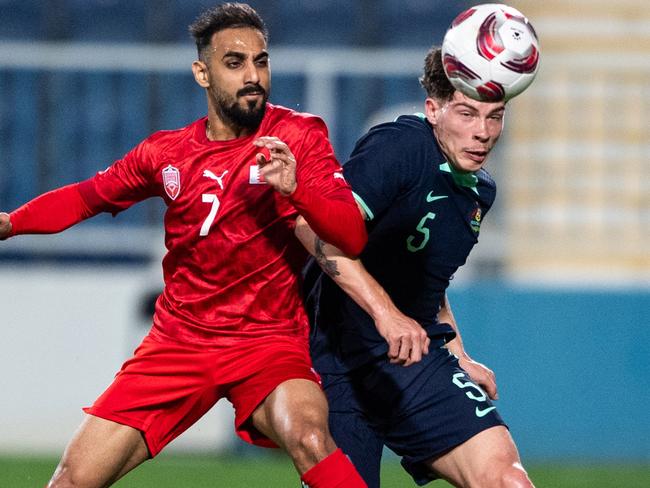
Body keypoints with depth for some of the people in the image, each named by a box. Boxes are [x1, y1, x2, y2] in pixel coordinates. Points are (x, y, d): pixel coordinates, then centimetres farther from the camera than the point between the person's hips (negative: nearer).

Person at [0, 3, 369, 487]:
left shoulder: (300, 135, -5)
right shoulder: (168, 153, 4)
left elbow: (352, 238, -14)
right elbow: (88, 196, 22)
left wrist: (295, 188, -31)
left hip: (268, 343, -3)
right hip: (178, 340, 3)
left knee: (308, 438, -36)